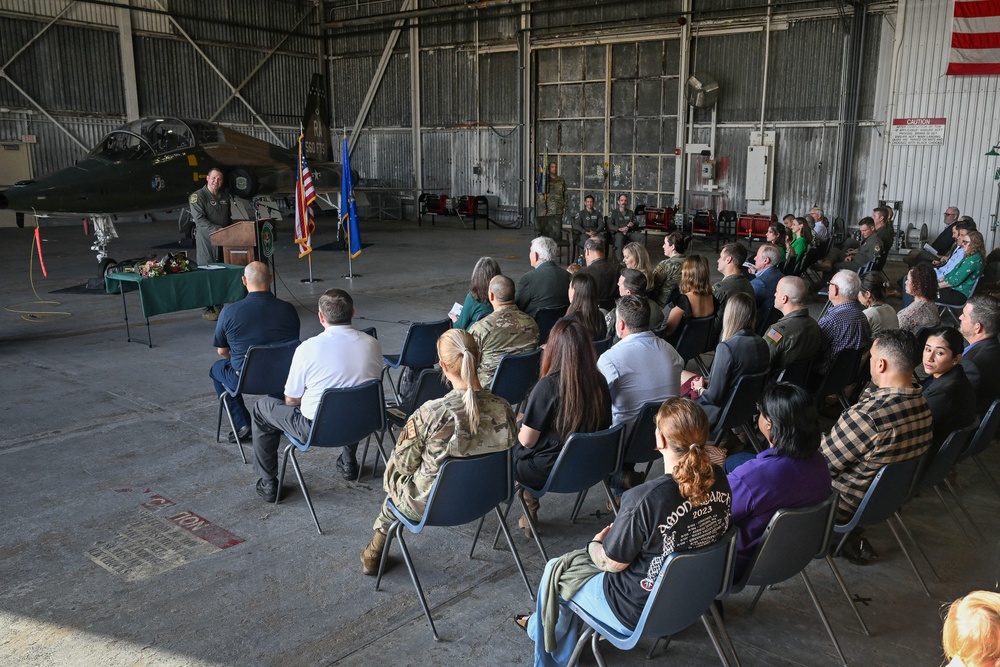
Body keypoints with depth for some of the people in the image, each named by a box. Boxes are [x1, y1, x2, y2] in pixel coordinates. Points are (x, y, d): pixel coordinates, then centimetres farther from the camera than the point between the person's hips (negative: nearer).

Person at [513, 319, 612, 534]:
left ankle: (530, 513, 24)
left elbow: (527, 441, -19)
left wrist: (519, 426, 6)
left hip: (548, 474, -6)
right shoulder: (600, 382, -8)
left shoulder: (548, 386, -26)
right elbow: (602, 425, 8)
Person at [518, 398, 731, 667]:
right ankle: (539, 624, 49)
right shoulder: (719, 481, -14)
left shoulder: (645, 499, -35)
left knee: (556, 572, 19)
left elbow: (613, 562, -19)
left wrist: (595, 543, 4)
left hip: (641, 611, -6)